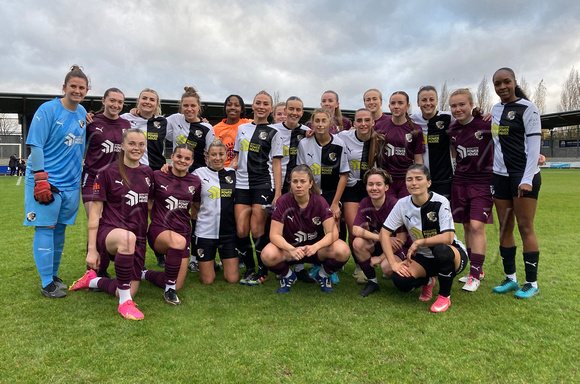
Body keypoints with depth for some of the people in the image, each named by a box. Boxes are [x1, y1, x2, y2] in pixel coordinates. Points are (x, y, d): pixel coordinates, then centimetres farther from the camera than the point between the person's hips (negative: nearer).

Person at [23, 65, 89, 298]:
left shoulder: (82, 113, 9)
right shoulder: (48, 110, -9)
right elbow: (36, 146, -12)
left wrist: (81, 175, 13)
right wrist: (40, 180, -16)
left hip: (71, 182, 6)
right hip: (46, 181, -6)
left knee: (60, 230, 12)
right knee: (45, 228, -2)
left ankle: (54, 275, 24)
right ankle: (47, 284, 5)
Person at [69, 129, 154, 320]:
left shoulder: (148, 173, 7)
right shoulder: (108, 173, -6)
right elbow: (95, 212, -6)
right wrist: (92, 249, -9)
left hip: (139, 238, 5)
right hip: (109, 231, -5)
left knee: (130, 292, 2)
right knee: (127, 238, -43)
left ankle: (93, 280, 33)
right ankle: (124, 303, -26)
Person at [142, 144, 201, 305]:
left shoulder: (195, 181, 5)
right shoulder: (157, 176, -4)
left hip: (184, 232, 4)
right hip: (159, 230, -4)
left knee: (177, 286, -1)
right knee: (179, 242, -40)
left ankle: (144, 274, 28)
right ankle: (169, 290, -19)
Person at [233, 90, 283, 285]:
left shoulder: (273, 133, 4)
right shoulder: (242, 128, 16)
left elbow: (276, 164, 0)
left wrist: (278, 193, -8)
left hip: (264, 185, -4)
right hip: (241, 185, 4)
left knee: (257, 230, -7)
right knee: (241, 230, -2)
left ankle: (263, 271, 10)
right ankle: (249, 269, 15)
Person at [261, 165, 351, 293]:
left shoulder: (320, 201, -11)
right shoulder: (283, 202, -13)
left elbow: (333, 232, -18)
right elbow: (275, 234, -18)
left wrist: (315, 247, -37)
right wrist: (291, 249, -37)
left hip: (316, 247, 1)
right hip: (290, 248, 0)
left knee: (343, 251, -29)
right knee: (268, 255, -33)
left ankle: (323, 275, 5)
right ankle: (288, 276, 4)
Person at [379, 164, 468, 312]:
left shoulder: (440, 202, -19)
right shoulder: (402, 204, -8)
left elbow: (447, 238, -28)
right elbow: (385, 232, -7)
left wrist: (419, 242, -21)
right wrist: (393, 262, -15)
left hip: (453, 255, -3)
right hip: (423, 257, 3)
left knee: (441, 249, -39)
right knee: (401, 280, -25)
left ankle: (444, 296, -10)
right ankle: (427, 282, 14)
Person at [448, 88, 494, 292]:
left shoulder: (486, 124, -10)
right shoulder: (452, 130, 5)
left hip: (483, 181, -5)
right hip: (460, 181, 5)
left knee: (477, 226, -11)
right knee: (467, 226, 7)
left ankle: (475, 275, -1)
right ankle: (477, 270, 21)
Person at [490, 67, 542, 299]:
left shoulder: (528, 108, -6)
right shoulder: (495, 109, 12)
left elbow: (533, 146, -12)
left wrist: (527, 179, -18)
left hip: (524, 176, -6)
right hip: (500, 176, 6)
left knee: (525, 228, -4)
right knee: (505, 228, 7)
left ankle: (532, 283, 6)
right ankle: (510, 278, 17)